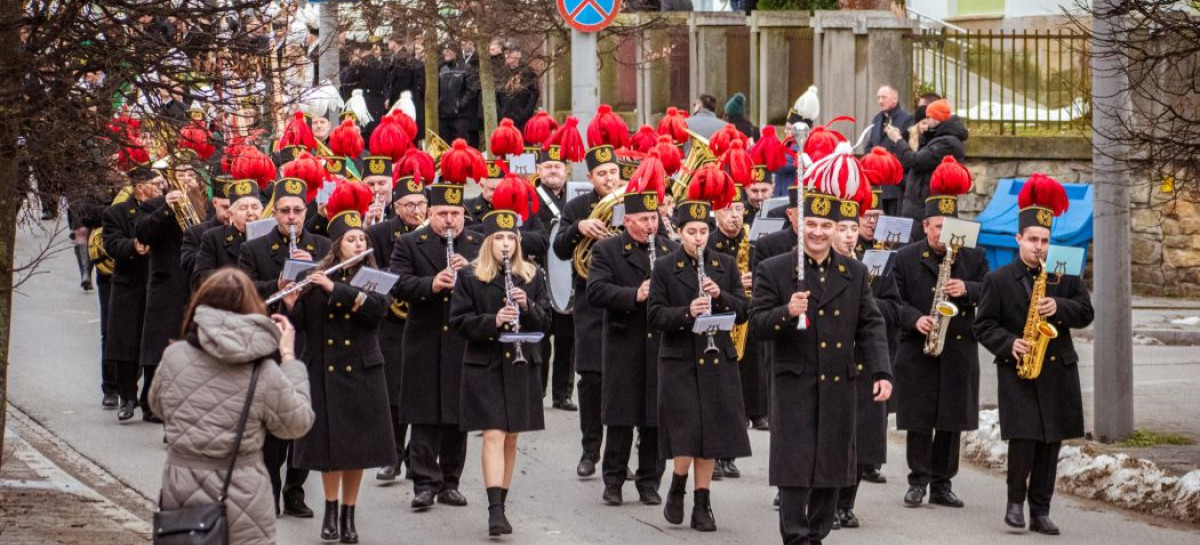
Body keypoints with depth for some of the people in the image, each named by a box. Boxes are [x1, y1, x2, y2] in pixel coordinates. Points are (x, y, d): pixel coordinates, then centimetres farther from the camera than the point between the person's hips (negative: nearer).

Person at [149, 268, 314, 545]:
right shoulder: (264, 373, -13)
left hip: (181, 495, 2)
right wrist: (288, 358, 5)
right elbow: (298, 423, 2)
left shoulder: (174, 356, -6)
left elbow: (158, 406, 13)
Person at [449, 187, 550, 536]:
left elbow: (546, 321, 5)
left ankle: (500, 505, 18)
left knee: (511, 438, 8)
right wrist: (492, 321, -21)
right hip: (484, 366, -3)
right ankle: (495, 511, -18)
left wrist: (527, 307, -15)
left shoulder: (531, 277, 7)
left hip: (521, 365, 3)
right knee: (493, 434, -12)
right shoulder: (470, 277, -1)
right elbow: (458, 321, -6)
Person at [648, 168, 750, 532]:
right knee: (686, 433, -10)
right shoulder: (664, 268, -1)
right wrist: (687, 312, -23)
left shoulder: (725, 265, 6)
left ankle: (702, 505, 12)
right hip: (679, 361, -3)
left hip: (717, 361, 3)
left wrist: (720, 296, -14)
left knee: (712, 435, 4)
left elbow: (743, 310, 4)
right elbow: (655, 317, -6)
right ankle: (677, 488, 15)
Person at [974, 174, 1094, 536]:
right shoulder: (998, 280, 3)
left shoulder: (1064, 278, 10)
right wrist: (1009, 344, -15)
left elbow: (1086, 313, 3)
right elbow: (983, 325, 1)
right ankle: (1015, 502, 4)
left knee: (1050, 443, 3)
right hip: (1017, 371, -3)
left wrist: (1059, 307, -16)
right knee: (1023, 438, -14)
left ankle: (1040, 511, 9)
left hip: (1058, 371, 3)